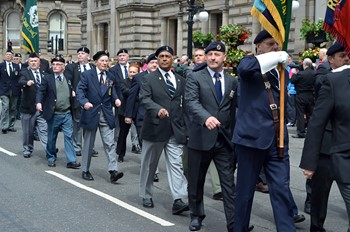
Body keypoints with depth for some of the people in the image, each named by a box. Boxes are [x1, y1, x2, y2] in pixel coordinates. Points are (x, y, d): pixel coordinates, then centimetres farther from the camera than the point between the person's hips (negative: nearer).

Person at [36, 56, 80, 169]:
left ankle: (71, 161, -3)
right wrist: (39, 102, -26)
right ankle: (51, 158, 26)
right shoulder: (47, 79, -2)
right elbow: (41, 91, -11)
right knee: (51, 138, 10)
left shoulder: (69, 78, 9)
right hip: (53, 114, -2)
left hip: (67, 114, 2)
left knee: (69, 136, -3)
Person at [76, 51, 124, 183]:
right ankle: (85, 171, 21)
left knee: (110, 143, -6)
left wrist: (116, 99, -8)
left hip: (106, 114, 3)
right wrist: (85, 102, -29)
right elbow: (80, 90, -11)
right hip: (91, 113, -3)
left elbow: (112, 92, 14)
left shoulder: (110, 77, 10)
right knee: (88, 144, 9)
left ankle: (113, 171, -9)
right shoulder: (87, 75, -2)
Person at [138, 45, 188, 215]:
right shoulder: (149, 79, 0)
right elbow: (145, 99, -15)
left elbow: (184, 104, 14)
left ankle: (178, 200, -13)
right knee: (149, 164, 11)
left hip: (175, 130, 2)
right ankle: (146, 196, 27)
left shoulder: (180, 80, 12)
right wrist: (158, 109, -34)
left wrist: (186, 127, 8)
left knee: (176, 164, -8)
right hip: (154, 128, -2)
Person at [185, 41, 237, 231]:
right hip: (201, 137, -2)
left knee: (229, 183, -1)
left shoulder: (232, 82, 10)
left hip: (224, 139, 2)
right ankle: (196, 215, 32)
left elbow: (234, 110, 14)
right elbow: (191, 102, -18)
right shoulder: (195, 78, -2)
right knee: (196, 181, 13)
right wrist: (206, 117, -36)